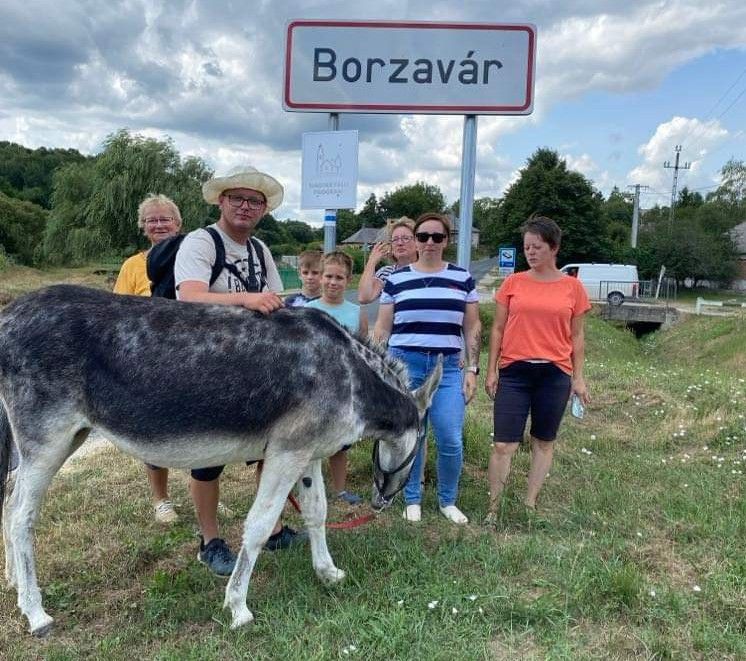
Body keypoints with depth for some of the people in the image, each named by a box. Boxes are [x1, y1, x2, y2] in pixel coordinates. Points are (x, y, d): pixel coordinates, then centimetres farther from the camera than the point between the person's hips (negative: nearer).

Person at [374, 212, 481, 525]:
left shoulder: (463, 278, 6)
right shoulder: (396, 279, 4)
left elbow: (472, 328, 8)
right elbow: (382, 329, 8)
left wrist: (472, 369, 2)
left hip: (448, 368, 1)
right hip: (404, 364, 0)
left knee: (451, 441, -4)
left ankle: (448, 500, 18)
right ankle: (412, 500, 24)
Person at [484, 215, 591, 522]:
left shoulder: (573, 287, 3)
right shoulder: (513, 282, 3)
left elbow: (576, 336, 7)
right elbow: (498, 329, 6)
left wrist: (578, 378, 4)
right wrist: (491, 371, 2)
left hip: (555, 374, 1)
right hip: (514, 372, 0)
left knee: (544, 442, 11)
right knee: (503, 445, -2)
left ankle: (530, 504, 24)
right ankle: (493, 510, 8)